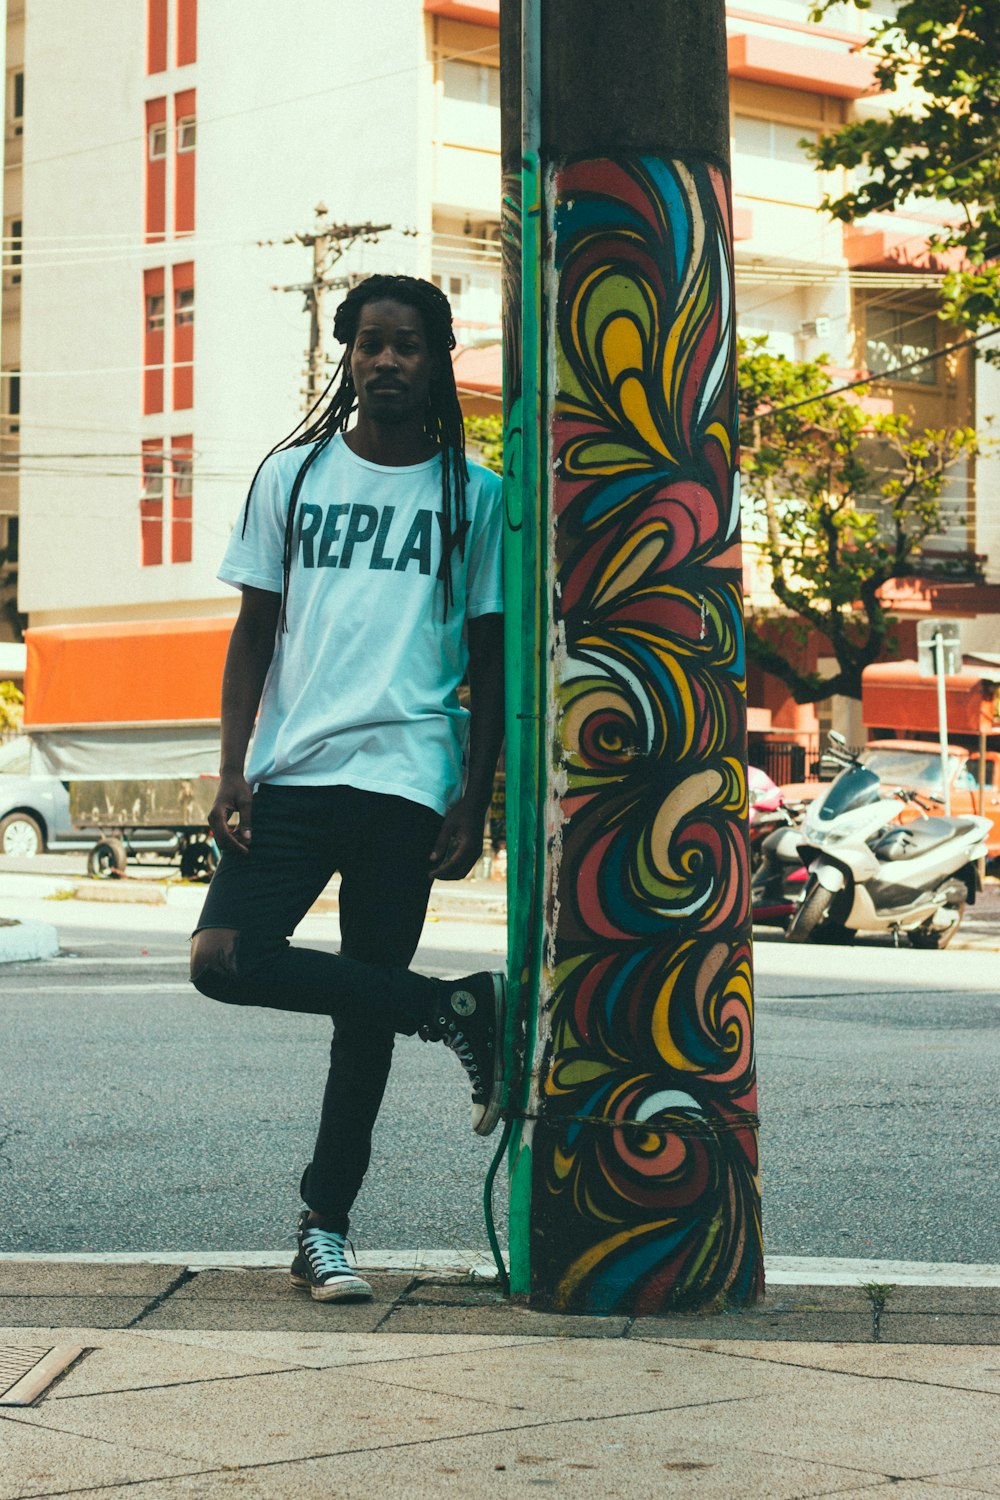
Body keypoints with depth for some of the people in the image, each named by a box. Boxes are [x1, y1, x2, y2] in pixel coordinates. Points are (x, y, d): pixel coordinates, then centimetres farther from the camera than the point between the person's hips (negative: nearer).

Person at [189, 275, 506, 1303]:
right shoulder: (293, 475, 11)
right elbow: (254, 632, 11)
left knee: (366, 1015, 0)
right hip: (293, 771, 2)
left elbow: (490, 661, 9)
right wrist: (232, 773, 0)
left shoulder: (473, 495, 7)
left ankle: (324, 1229, 14)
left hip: (406, 779, -2)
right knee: (222, 960, -17)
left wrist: (474, 802, 1)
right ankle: (455, 1008, -2)